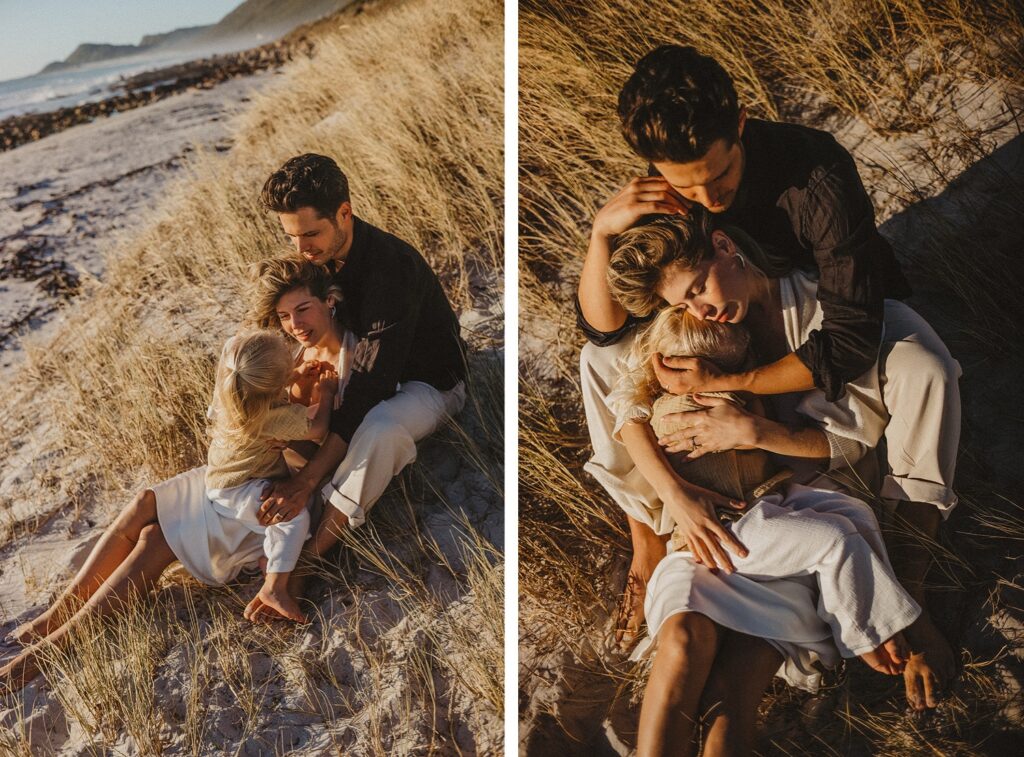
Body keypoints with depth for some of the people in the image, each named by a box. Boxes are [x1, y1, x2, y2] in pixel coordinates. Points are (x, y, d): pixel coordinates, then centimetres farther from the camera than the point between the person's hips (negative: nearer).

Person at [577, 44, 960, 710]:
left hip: (846, 308, -3)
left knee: (925, 372, -36)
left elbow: (852, 345, -36)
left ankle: (910, 588, -20)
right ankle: (646, 542, -5)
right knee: (602, 359, -16)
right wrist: (602, 231, -39)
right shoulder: (663, 194, -22)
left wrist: (723, 384, -42)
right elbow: (604, 327, -22)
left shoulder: (818, 172, -35)